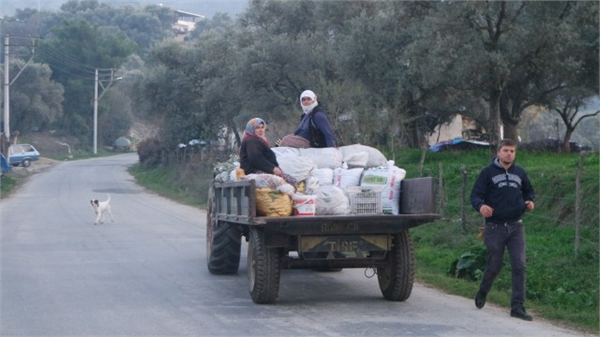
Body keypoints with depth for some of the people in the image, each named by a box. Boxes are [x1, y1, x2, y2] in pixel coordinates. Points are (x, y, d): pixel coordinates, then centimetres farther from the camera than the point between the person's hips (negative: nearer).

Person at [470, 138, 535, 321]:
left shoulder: (520, 173, 9)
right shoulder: (488, 172, -3)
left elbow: (529, 191, 24)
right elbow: (475, 195, -7)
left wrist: (530, 201, 2)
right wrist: (481, 206, -29)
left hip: (516, 227, 3)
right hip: (495, 227, -3)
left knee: (519, 266, -8)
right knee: (494, 266, 7)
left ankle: (517, 306, -6)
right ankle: (482, 293, 37)